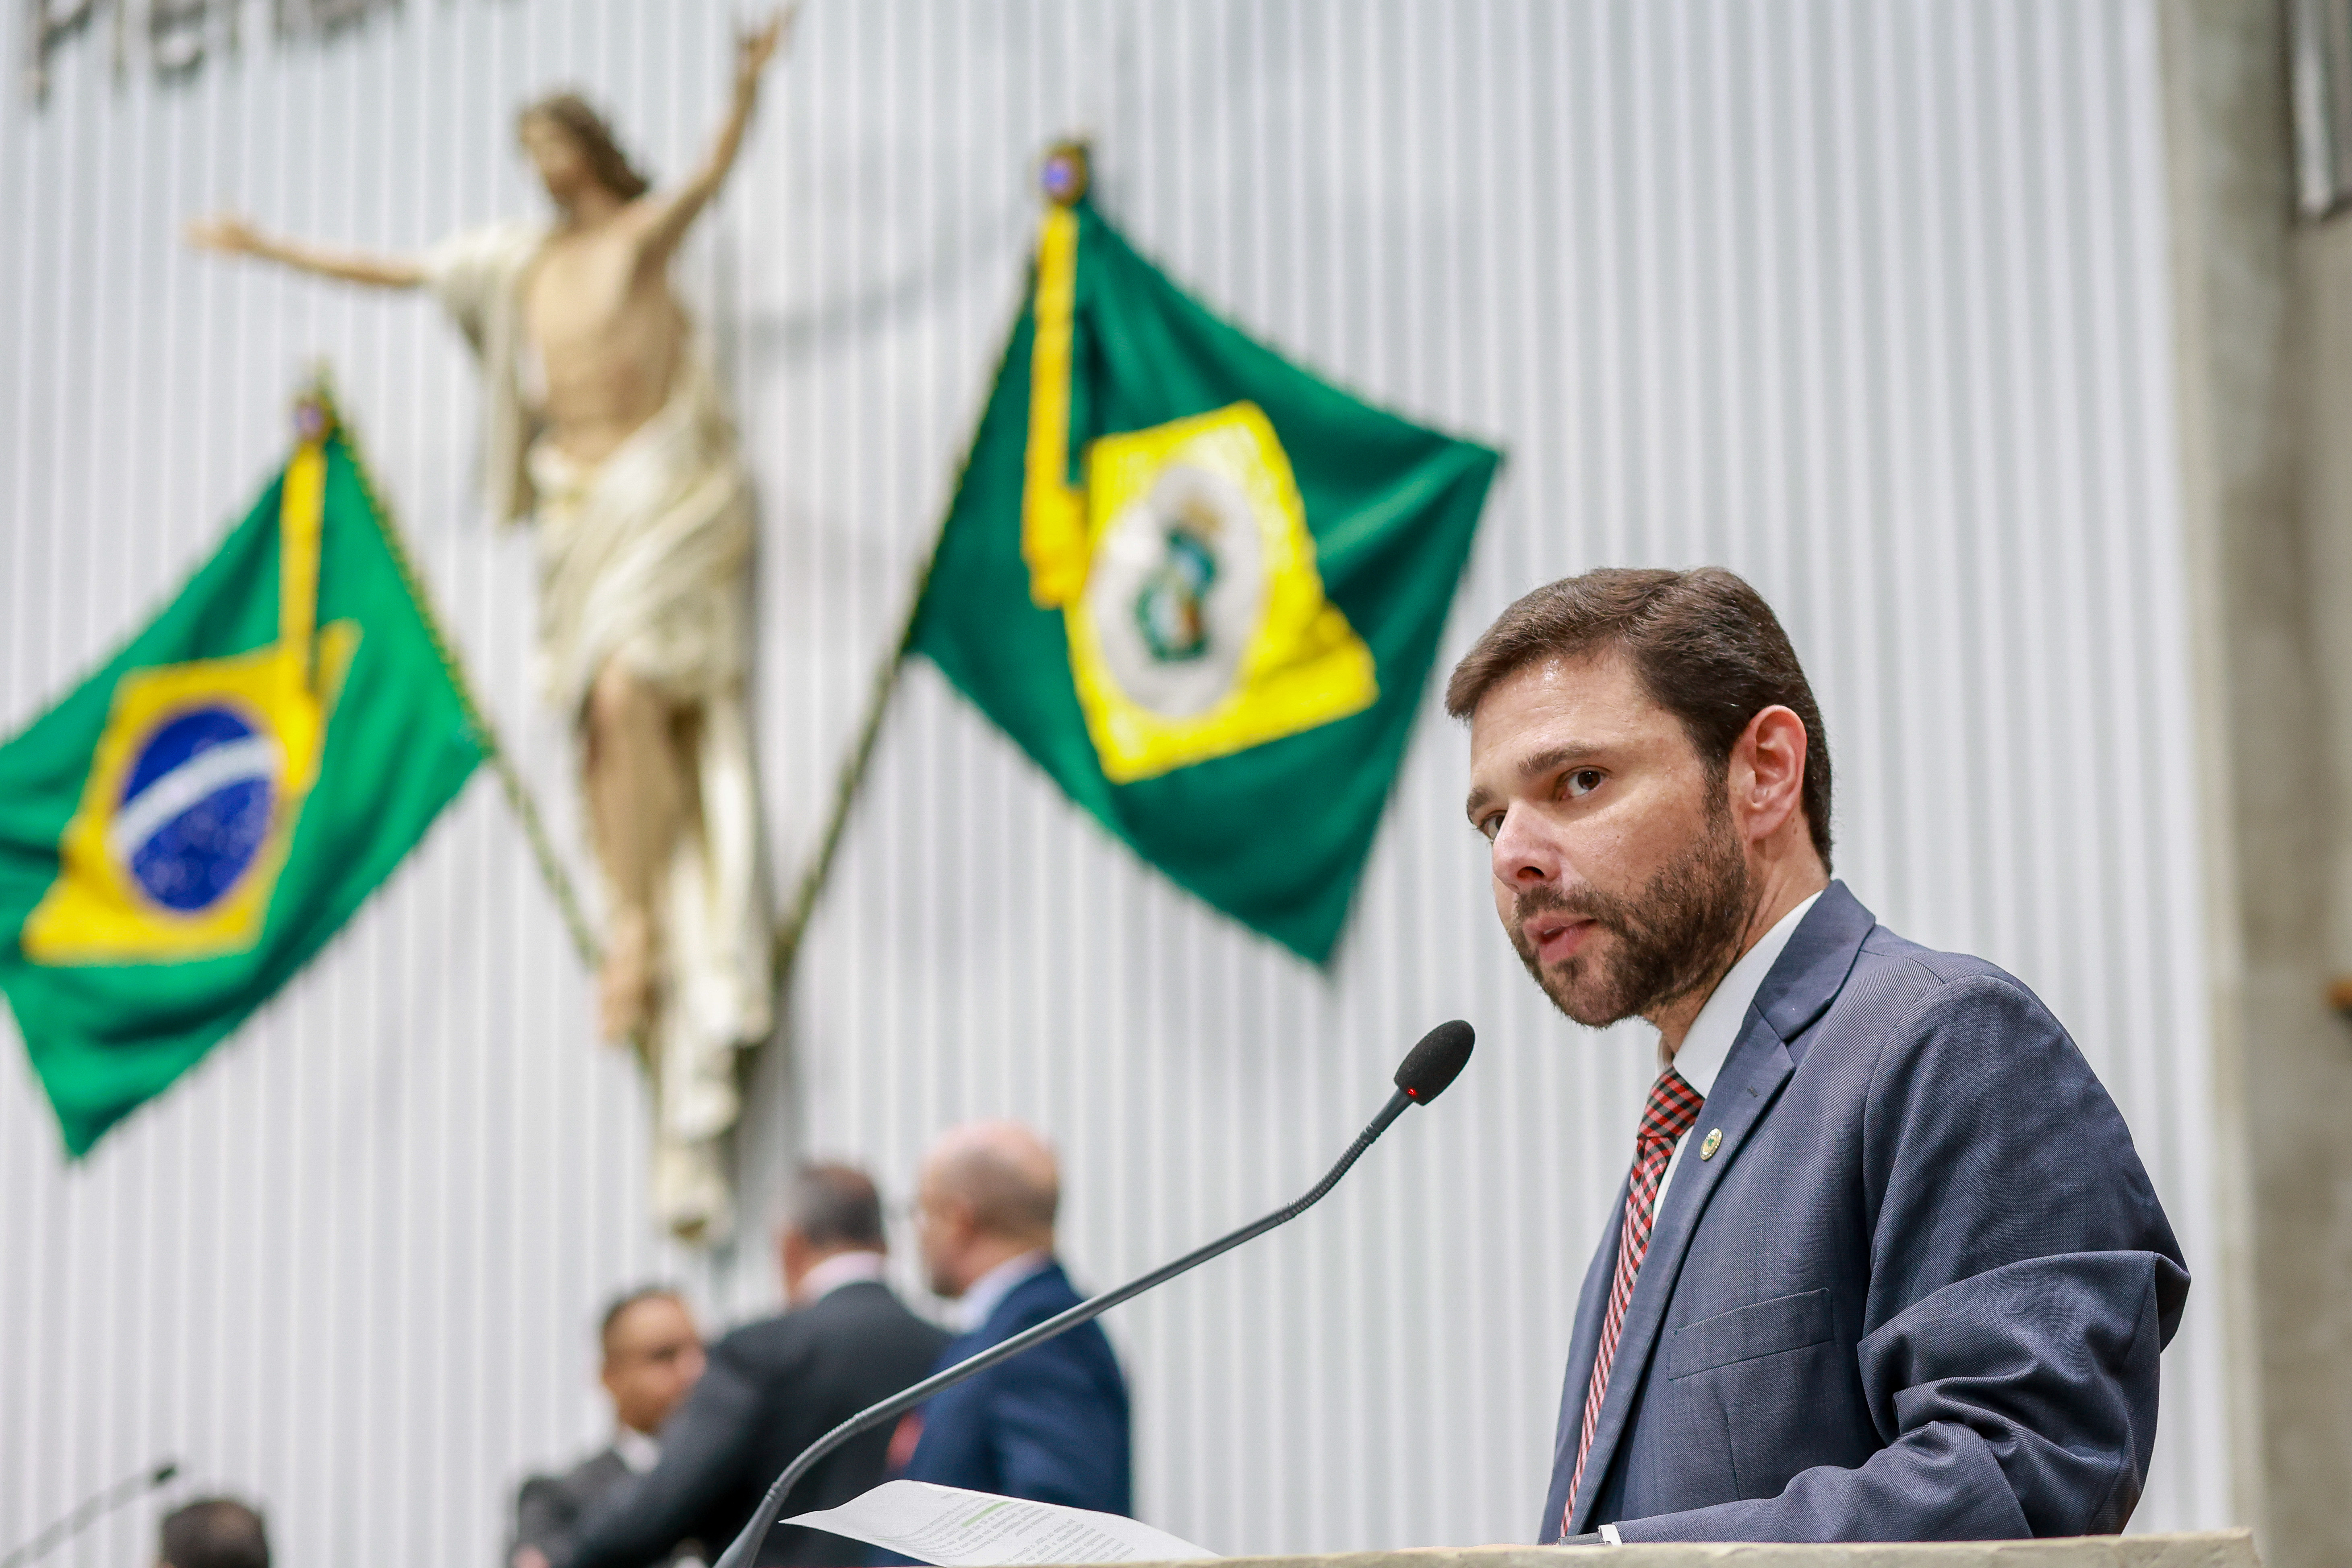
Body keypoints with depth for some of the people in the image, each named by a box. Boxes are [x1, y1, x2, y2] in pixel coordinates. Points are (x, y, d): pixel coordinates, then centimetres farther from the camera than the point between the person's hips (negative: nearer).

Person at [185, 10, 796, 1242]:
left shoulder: (644, 231, 4)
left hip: (664, 491, -5)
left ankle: (637, 923, -19)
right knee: (610, 720, -7)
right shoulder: (517, 263, 19)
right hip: (580, 506, 5)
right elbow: (387, 271, 28)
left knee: (626, 685, -27)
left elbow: (710, 177, -17)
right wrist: (271, 249, 33)